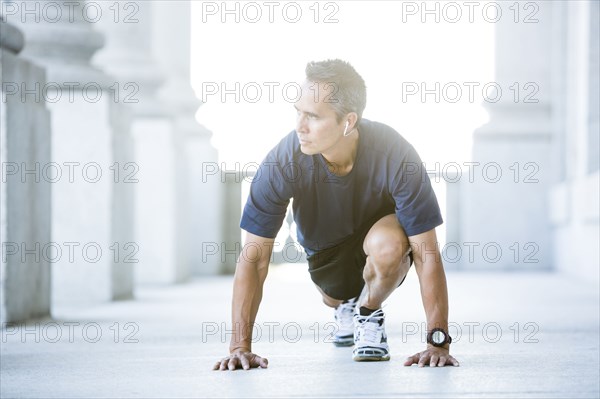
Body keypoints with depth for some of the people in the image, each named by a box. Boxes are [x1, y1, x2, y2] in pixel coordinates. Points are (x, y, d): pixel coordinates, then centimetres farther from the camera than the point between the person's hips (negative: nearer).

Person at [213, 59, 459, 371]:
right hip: (326, 254, 4)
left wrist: (438, 342, -34)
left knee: (389, 241, -32)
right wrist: (240, 346, -30)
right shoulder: (283, 160, -30)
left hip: (380, 247, -4)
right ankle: (346, 308, 31)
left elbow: (427, 253, -30)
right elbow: (254, 256, -25)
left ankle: (369, 310, -2)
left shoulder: (394, 154, -34)